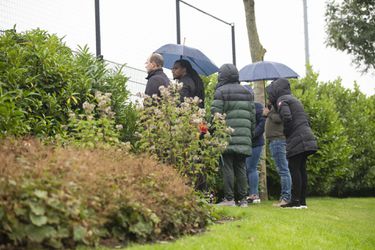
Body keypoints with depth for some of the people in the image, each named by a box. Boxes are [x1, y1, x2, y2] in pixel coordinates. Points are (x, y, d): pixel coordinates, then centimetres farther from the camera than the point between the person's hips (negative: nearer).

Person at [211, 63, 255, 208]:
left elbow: (215, 113, -10)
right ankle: (243, 199, 7)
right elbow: (252, 116, 17)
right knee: (241, 167, 9)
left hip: (228, 136, -5)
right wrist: (251, 134, 22)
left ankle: (229, 198, -3)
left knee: (227, 166, -1)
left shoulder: (221, 91, -2)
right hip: (244, 137, 5)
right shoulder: (247, 92, 17)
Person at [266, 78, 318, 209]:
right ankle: (302, 201, 9)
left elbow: (287, 117, -21)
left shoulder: (282, 100, -3)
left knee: (294, 169, -7)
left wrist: (286, 132, -4)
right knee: (301, 169, 9)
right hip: (306, 135, 9)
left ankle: (295, 201, -8)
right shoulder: (294, 99, 25)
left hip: (296, 139, -9)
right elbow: (306, 119, 23)